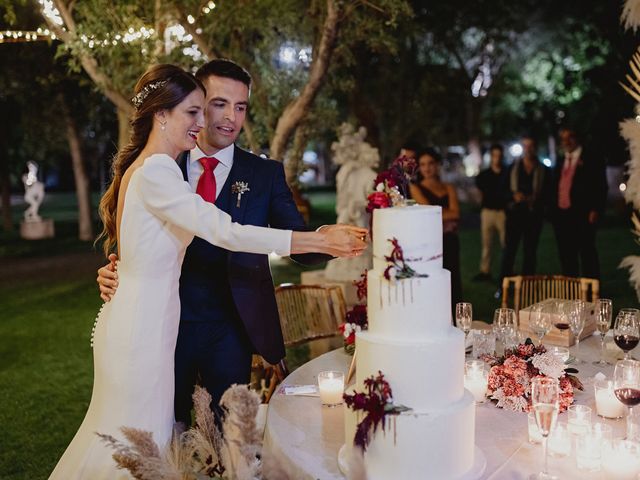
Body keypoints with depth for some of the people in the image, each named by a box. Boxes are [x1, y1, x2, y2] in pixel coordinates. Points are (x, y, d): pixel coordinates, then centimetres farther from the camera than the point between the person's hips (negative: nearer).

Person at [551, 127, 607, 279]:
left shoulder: (591, 159, 1)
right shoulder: (560, 162, 19)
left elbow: (601, 187, -4)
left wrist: (596, 210, -14)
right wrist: (554, 211, 10)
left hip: (583, 216, -6)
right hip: (561, 215, 6)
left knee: (587, 255, -4)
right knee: (566, 257, 8)